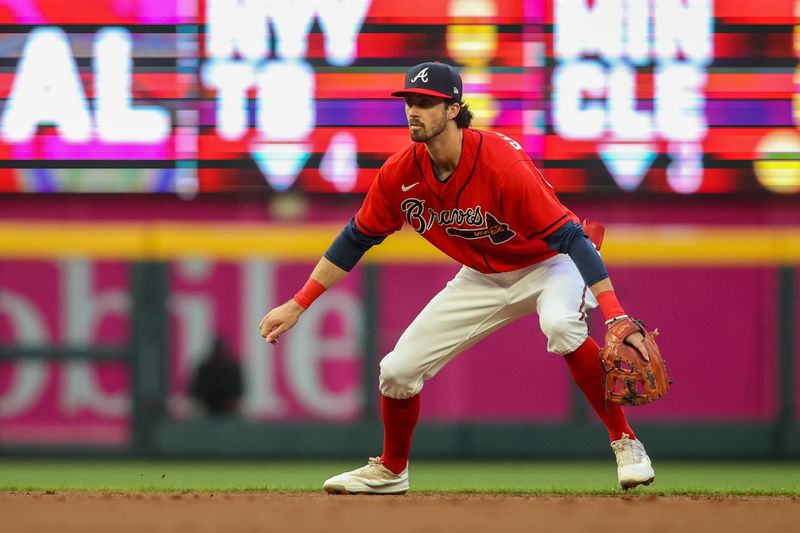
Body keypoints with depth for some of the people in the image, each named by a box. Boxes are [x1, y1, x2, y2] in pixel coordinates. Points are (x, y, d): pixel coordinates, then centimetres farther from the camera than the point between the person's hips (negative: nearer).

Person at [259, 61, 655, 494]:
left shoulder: (501, 163, -33)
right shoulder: (400, 173, -15)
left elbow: (569, 237, -34)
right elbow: (357, 239, 1)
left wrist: (614, 315, -43)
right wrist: (298, 305, -1)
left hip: (547, 266, -6)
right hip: (482, 278, 6)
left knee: (560, 324, -40)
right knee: (398, 369, 0)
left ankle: (625, 443, -24)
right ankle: (390, 471, 29)